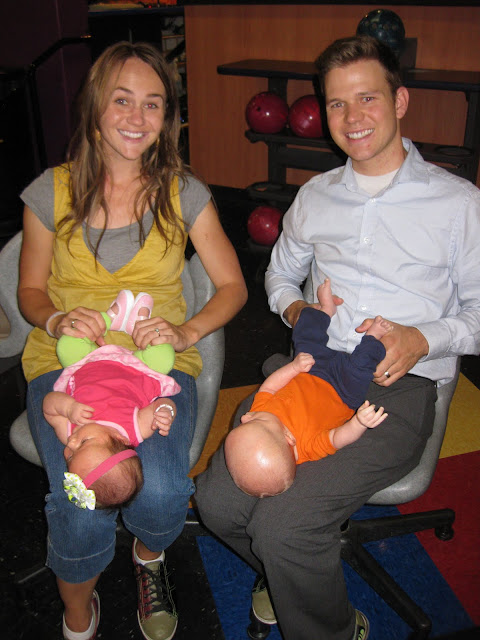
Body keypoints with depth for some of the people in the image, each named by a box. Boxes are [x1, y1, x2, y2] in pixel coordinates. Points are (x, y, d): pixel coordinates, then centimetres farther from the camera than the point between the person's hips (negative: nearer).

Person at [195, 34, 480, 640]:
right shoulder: (314, 196, 18)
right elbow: (279, 271, 30)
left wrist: (422, 339, -13)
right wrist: (295, 307, 6)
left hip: (399, 387, -4)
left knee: (283, 525, -22)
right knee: (218, 499, -15)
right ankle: (286, 570, 20)